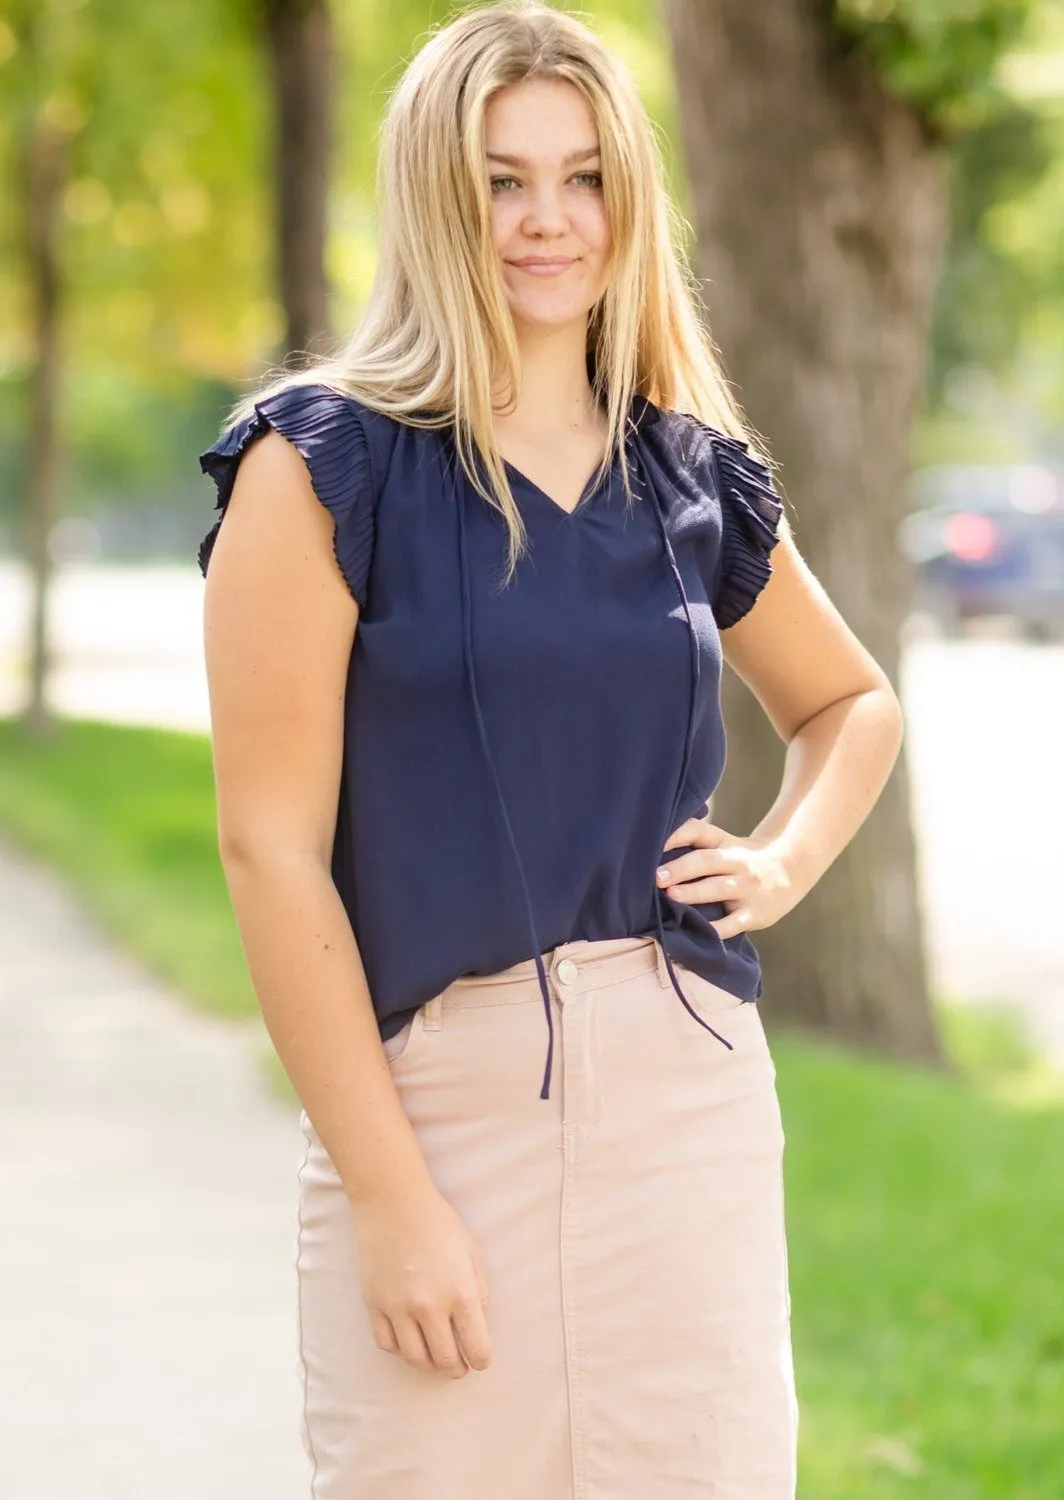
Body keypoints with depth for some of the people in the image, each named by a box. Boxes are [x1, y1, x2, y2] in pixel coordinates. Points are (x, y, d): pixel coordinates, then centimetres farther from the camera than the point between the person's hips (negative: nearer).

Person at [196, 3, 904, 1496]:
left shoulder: (695, 477, 10)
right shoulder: (326, 464, -3)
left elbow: (852, 701, 29)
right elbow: (272, 843, -9)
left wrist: (788, 859, 7)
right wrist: (387, 1195, -13)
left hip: (692, 1092, 4)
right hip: (432, 1092, -4)